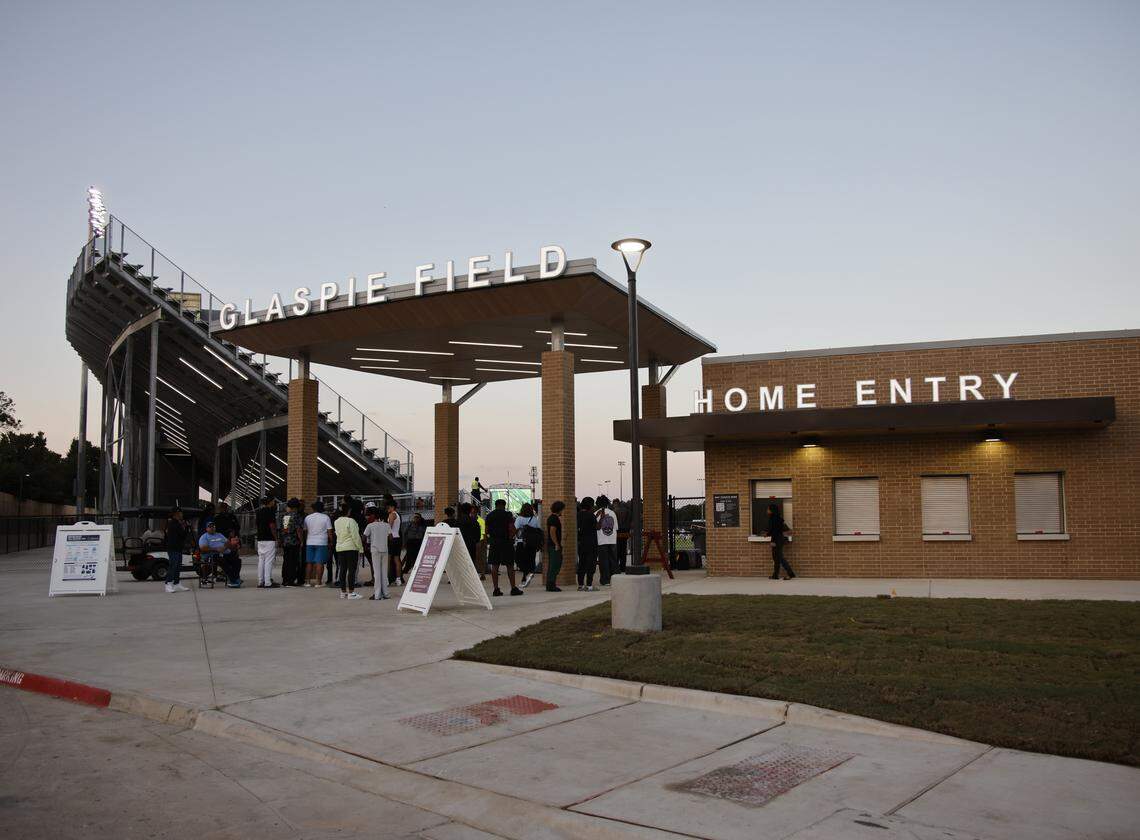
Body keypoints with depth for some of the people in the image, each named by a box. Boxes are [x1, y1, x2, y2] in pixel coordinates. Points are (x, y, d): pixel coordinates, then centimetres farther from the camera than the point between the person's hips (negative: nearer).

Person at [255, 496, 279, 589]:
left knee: (261, 560, 10)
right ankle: (268, 583, -7)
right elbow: (272, 526, -15)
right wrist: (276, 538, -10)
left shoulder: (259, 511, 14)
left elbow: (258, 525, 18)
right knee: (269, 561, -6)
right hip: (269, 539, -8)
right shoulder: (270, 512, -11)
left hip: (260, 539, 8)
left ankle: (260, 582, 12)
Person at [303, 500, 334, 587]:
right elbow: (329, 531, -3)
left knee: (309, 562, 10)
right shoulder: (325, 517, -2)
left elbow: (305, 531, 11)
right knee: (320, 562, -4)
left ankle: (308, 581, 12)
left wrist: (305, 541, 19)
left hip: (309, 543, 4)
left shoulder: (307, 517, 8)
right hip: (321, 543, -4)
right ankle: (318, 582, -7)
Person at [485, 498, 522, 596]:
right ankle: (513, 588, 0)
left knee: (494, 566, 4)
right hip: (505, 542, -4)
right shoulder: (507, 515, -4)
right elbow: (511, 528, -12)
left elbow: (487, 531, 13)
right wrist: (510, 537, 4)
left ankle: (496, 589, 2)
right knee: (510, 566, 1)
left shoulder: (489, 515, 10)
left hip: (493, 543, 4)